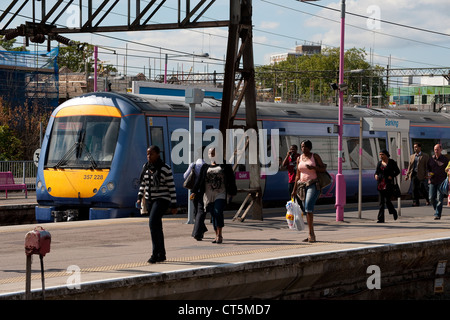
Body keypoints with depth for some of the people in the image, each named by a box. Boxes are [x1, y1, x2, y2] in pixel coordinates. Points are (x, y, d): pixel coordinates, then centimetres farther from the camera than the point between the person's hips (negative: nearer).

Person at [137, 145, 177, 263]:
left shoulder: (165, 168, -12)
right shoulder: (146, 167, 8)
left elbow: (171, 187, -10)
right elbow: (143, 184, 18)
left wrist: (174, 205, -10)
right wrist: (139, 197, 8)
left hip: (162, 200, -7)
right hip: (149, 200, 7)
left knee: (153, 223, -21)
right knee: (157, 227, 10)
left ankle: (155, 253, -18)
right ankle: (162, 254, 18)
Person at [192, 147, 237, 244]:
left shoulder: (225, 166, 9)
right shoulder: (205, 167, 15)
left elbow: (231, 179, 9)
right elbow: (200, 181, 12)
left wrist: (231, 192, 4)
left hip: (220, 194, -3)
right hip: (209, 195, 3)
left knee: (218, 212, -19)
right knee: (213, 215, 3)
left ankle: (219, 235, -13)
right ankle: (217, 236, 11)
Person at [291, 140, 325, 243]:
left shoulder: (315, 156, 1)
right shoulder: (299, 158, 12)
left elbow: (323, 169, 0)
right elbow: (298, 175, 16)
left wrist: (313, 167, -18)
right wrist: (294, 190, 14)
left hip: (313, 185, -5)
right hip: (302, 185, 5)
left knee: (308, 208, -22)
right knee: (307, 211, 5)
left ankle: (311, 234, -21)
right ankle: (311, 235, 10)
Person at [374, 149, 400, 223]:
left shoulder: (392, 162, -1)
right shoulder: (379, 163, 12)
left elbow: (397, 171, 3)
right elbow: (376, 172, 14)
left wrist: (392, 176, -13)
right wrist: (375, 175, -9)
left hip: (388, 184, -4)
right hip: (380, 184, 4)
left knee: (387, 200, -10)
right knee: (381, 202, 2)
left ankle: (394, 212, 20)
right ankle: (381, 219, 1)